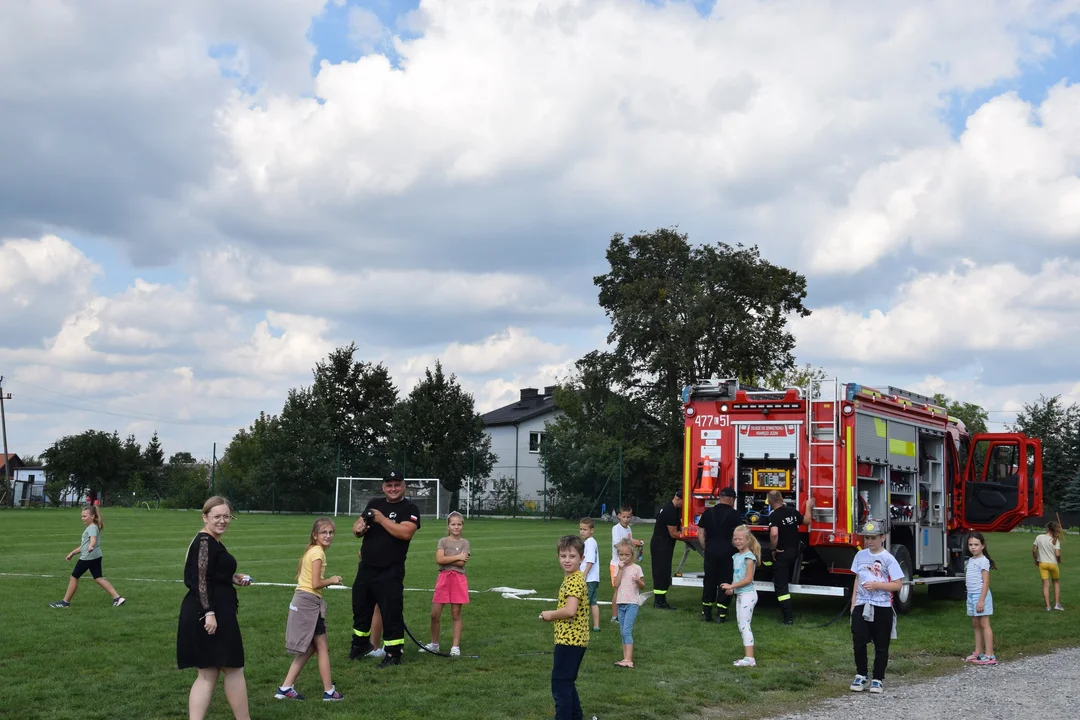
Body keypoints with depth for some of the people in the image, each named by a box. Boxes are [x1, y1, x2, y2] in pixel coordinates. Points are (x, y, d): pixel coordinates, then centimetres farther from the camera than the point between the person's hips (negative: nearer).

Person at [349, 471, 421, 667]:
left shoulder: (409, 509, -7)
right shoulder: (375, 503, 12)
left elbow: (406, 533, -24)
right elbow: (357, 526, 15)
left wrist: (382, 519, -20)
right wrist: (358, 528, -9)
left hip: (390, 573, -6)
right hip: (365, 569, 7)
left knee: (391, 612, -4)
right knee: (360, 607, 19)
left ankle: (394, 654, 6)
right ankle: (360, 644, 39)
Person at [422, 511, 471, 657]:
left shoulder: (464, 543, 3)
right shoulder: (443, 541, 4)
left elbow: (461, 563, -11)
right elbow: (439, 560, -11)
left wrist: (446, 559, -8)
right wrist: (457, 557, -11)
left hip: (458, 580, -1)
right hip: (443, 578, 1)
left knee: (456, 614, 4)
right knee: (435, 614, 2)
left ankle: (456, 646, 10)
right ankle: (434, 644, 19)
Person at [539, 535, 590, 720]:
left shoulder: (574, 580, -18)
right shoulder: (573, 578, 13)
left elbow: (570, 610, -29)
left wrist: (550, 614, -14)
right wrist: (554, 615, 6)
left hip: (569, 641, -11)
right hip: (574, 640, 11)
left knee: (560, 685, -6)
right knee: (567, 684, 19)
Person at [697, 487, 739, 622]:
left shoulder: (708, 512, 5)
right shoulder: (733, 514, -5)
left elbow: (700, 533, 5)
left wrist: (706, 549, 12)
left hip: (711, 551, 3)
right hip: (727, 552, -3)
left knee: (709, 581, 11)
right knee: (725, 582, 4)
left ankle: (706, 613, 14)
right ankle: (721, 614, 3)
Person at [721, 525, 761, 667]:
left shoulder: (749, 557, -12)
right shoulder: (736, 556, 13)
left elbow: (748, 579, -18)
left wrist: (732, 586, -18)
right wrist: (731, 588, 1)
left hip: (747, 594, -9)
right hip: (739, 594, 9)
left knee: (744, 625, -11)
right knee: (741, 626, 10)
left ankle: (749, 659, -12)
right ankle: (747, 657, 15)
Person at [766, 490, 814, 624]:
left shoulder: (774, 515, -21)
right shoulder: (793, 511, -1)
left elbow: (774, 534, -36)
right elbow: (805, 521, 16)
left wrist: (773, 549, -19)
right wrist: (808, 507, 31)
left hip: (781, 554, -7)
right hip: (794, 552, 7)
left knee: (780, 586, -3)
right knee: (786, 582, 27)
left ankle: (788, 617, -9)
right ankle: (786, 612, 41)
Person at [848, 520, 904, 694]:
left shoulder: (888, 558, -7)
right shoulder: (860, 555, 7)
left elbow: (898, 585, -9)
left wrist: (876, 585, -18)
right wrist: (853, 603, 9)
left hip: (882, 607, -3)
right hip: (861, 605, 3)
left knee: (881, 645, 6)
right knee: (858, 642, 0)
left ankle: (878, 679, 16)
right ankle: (861, 675, 14)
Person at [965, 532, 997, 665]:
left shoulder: (983, 561, -10)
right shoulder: (970, 561, 15)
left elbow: (986, 582, -15)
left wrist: (981, 600, -20)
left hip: (981, 595, -8)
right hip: (971, 595, 8)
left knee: (984, 624, -7)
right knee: (976, 625, 12)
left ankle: (989, 655, -6)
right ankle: (978, 653, 18)